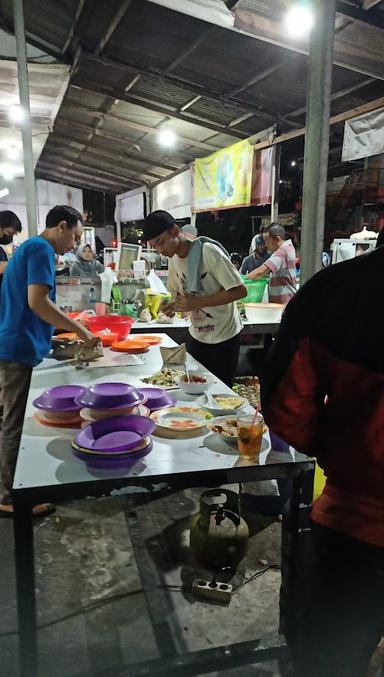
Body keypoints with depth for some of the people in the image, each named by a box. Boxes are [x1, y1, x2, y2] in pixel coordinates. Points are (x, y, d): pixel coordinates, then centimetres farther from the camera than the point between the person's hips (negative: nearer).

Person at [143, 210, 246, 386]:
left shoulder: (208, 251, -22)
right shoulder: (173, 259, 0)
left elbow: (239, 291, -24)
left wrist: (195, 303, -27)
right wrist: (174, 305, -11)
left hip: (223, 338, -6)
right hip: (197, 336, 6)